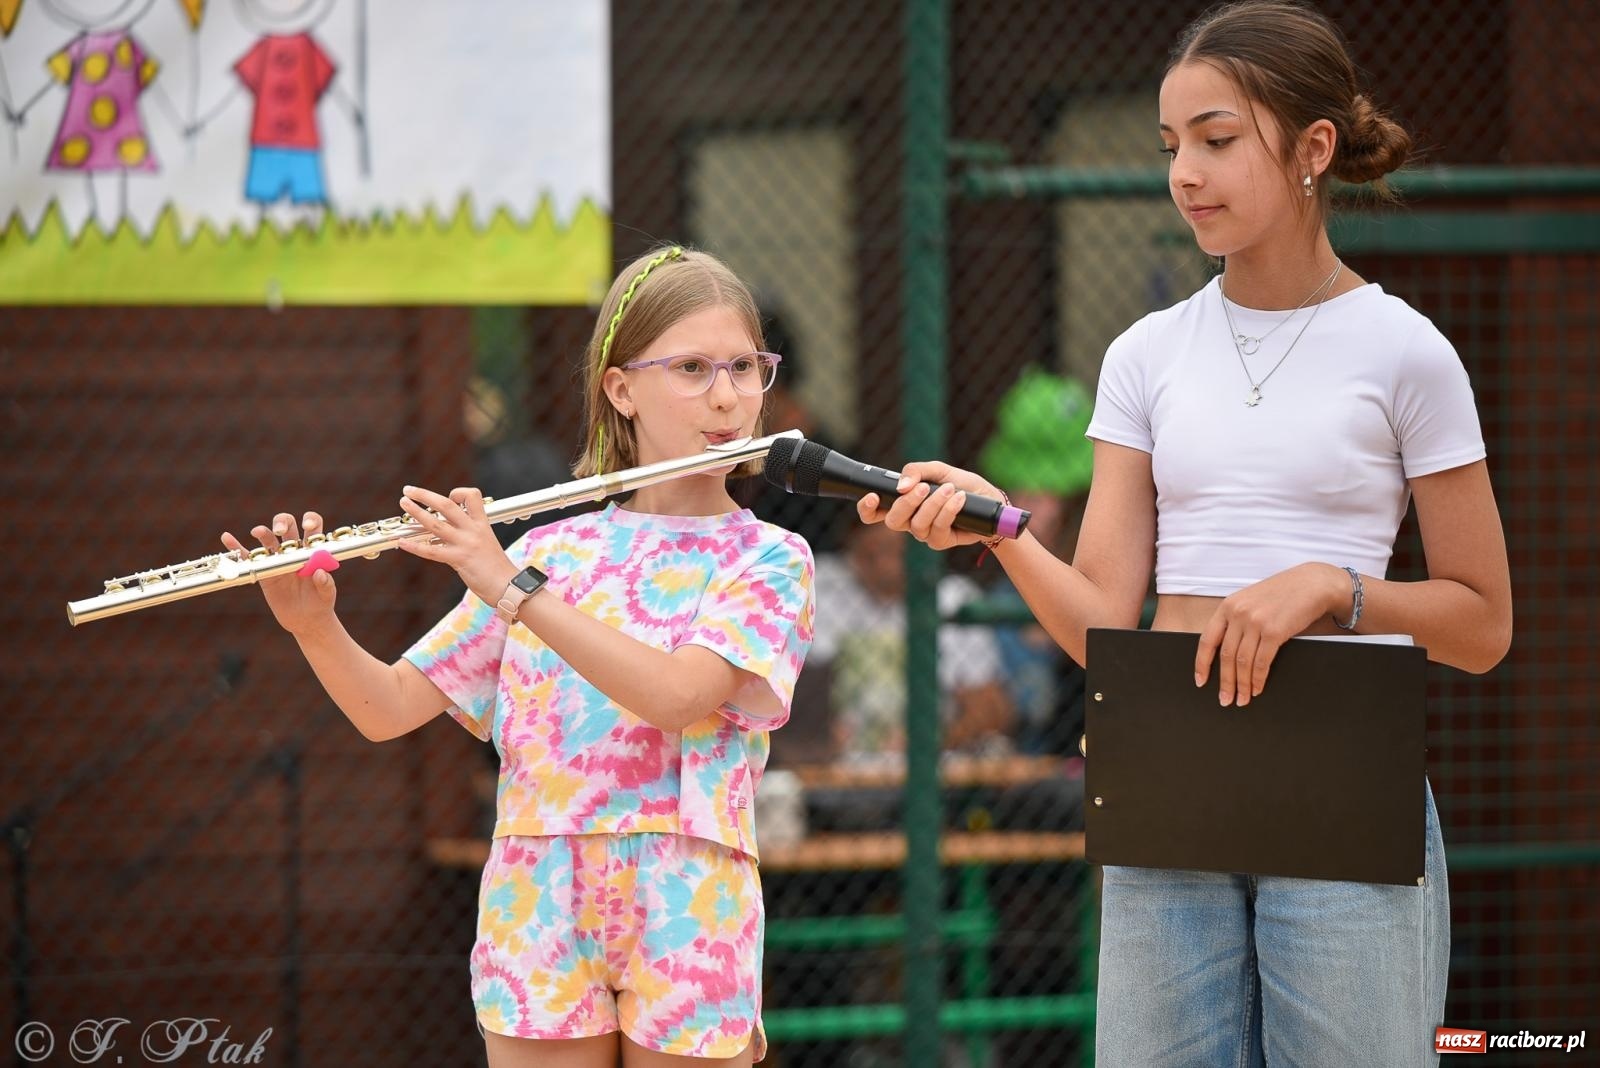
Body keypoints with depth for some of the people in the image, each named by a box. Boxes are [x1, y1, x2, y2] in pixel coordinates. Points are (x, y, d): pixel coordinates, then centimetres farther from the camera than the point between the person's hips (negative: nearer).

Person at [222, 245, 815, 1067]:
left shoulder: (767, 559, 1)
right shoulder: (546, 551, 10)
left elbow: (677, 697, -18)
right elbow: (388, 710, 8)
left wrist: (511, 589, -21)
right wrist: (313, 624, -12)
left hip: (687, 926, -2)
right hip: (539, 914, 2)